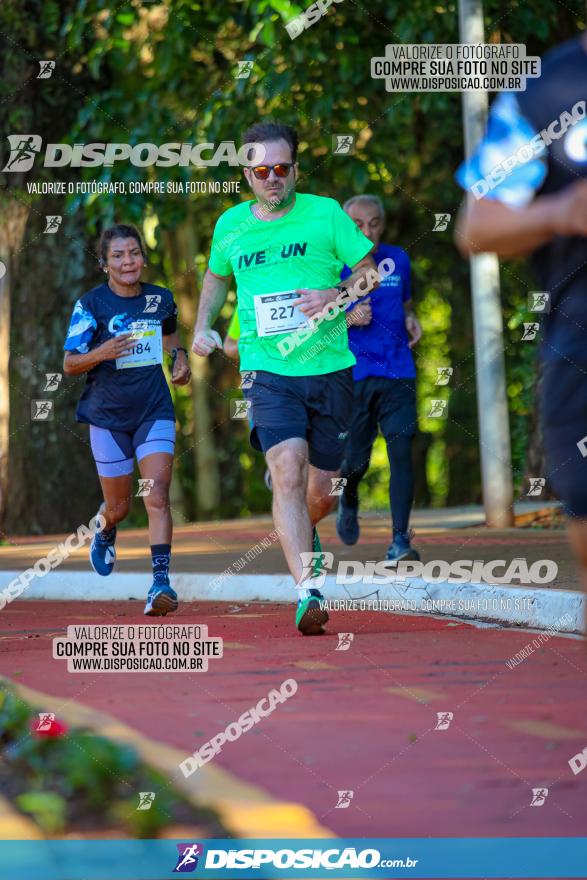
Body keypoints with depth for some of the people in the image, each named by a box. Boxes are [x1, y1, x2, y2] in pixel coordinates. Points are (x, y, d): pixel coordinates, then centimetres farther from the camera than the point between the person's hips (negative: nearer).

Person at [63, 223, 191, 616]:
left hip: (155, 411, 1)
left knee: (157, 496, -16)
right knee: (119, 505, 11)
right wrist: (101, 353, -27)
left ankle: (161, 581, -20)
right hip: (108, 416, -1)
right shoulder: (91, 305, -8)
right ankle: (106, 535, 47)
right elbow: (69, 365, -8)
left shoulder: (161, 299, 2)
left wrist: (181, 356, 6)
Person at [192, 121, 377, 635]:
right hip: (267, 369, 0)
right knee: (288, 471, -23)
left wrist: (336, 294, -13)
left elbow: (370, 270, 5)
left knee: (322, 493, 9)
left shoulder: (325, 213, 1)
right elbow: (216, 277, 29)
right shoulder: (231, 225, 8)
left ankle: (303, 532, 46)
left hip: (330, 367, 0)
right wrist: (202, 327, 16)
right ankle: (307, 589, -30)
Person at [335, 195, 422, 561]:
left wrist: (411, 320, 4)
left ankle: (400, 540, -11)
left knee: (402, 451, -11)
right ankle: (348, 498, 38)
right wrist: (349, 320, -17)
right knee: (357, 461, 1)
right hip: (354, 375, -2)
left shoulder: (398, 260, 9)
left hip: (398, 373, 2)